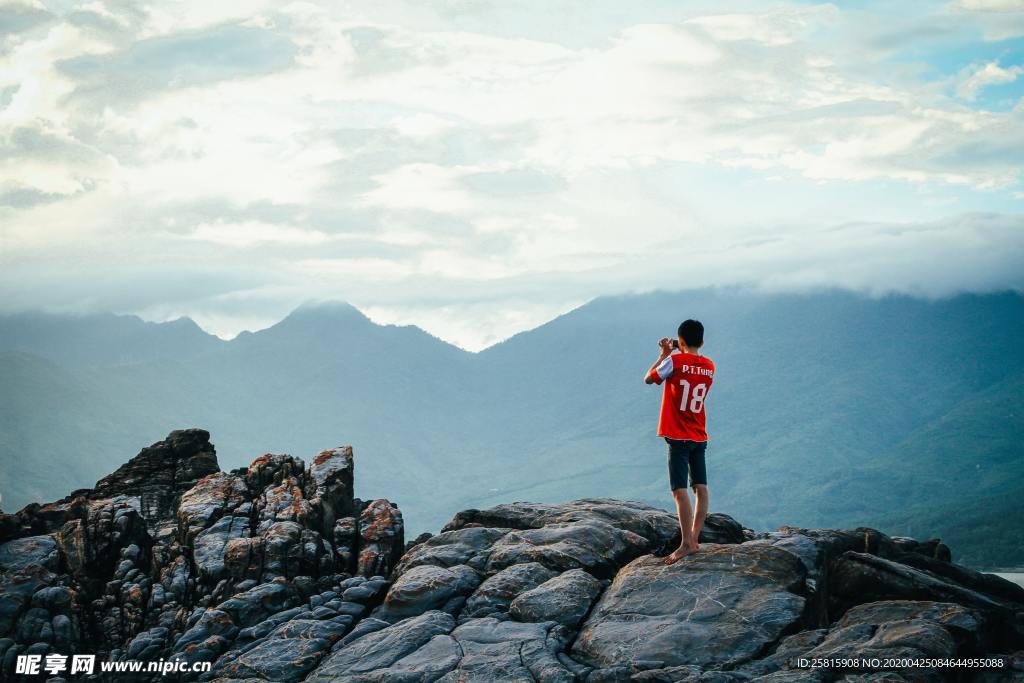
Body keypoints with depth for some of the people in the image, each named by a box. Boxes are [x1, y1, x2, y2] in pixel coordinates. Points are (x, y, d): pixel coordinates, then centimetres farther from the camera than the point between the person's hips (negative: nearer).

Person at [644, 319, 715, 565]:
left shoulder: (675, 361, -12)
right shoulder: (709, 367, 5)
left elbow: (649, 379, 2)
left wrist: (664, 354, 12)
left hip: (678, 437, -6)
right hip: (700, 437, 6)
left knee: (679, 490, -9)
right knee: (701, 488, 7)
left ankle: (687, 543, -16)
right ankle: (695, 537, 7)